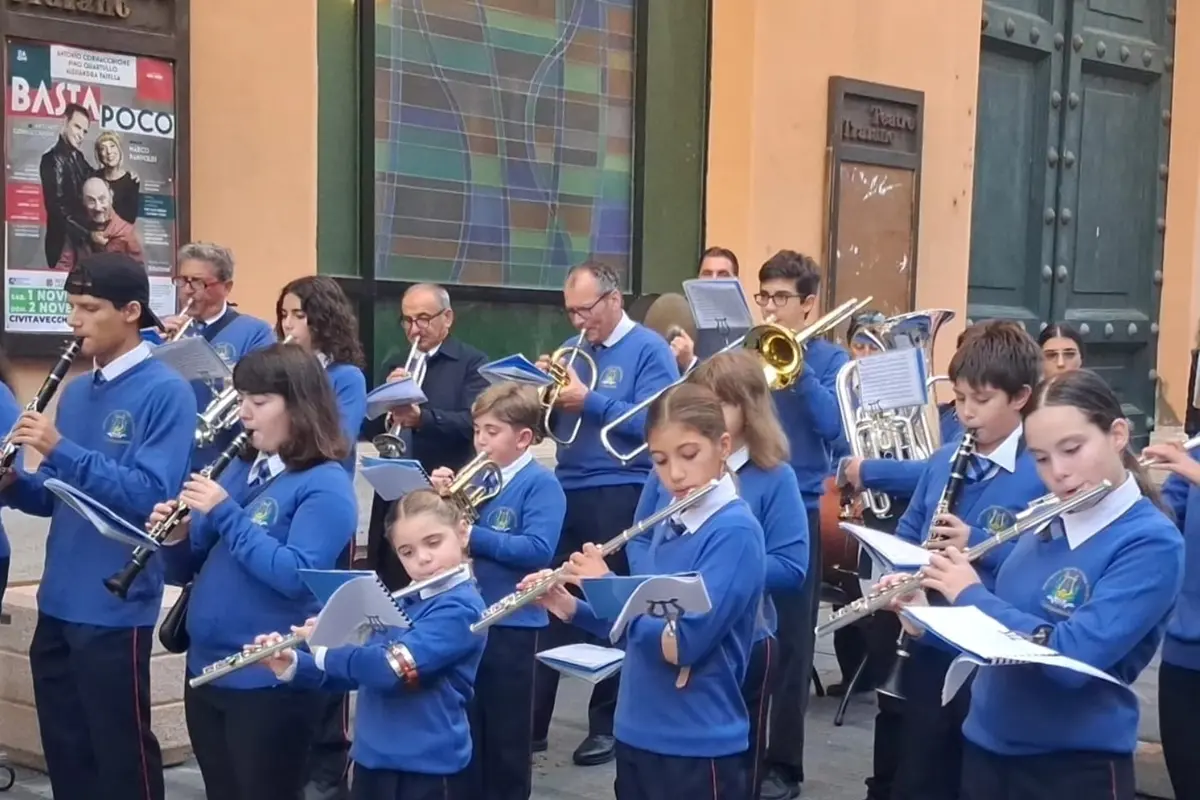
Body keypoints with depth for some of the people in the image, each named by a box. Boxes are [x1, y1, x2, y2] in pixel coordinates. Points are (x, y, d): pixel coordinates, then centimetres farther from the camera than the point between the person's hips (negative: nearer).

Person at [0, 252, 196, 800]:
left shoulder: (166, 391, -12)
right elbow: (55, 497, 15)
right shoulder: (74, 391, 11)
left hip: (116, 609, -7)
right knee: (65, 754, 15)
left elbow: (152, 497, -21)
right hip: (57, 605, 7)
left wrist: (62, 451, -25)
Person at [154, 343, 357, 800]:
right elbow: (186, 570, 13)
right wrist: (175, 537, -8)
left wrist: (225, 513, -23)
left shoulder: (325, 484, -11)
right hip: (206, 670, 7)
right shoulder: (239, 470, 10)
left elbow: (294, 576, -25)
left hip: (270, 681, -7)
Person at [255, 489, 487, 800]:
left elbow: (391, 669, -27)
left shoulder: (460, 607, -16)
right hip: (371, 763, 8)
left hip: (429, 773, -8)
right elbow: (356, 672, 16)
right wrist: (292, 665, 0)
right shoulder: (403, 603, 12)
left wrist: (326, 649, -11)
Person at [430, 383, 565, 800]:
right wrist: (441, 497, -6)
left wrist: (474, 535, -21)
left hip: (511, 624, -6)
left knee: (506, 734, 6)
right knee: (466, 726, 17)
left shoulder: (540, 484, -10)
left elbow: (538, 549, -22)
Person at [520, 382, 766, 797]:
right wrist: (571, 608, 0)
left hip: (699, 748, -7)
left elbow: (682, 643, -24)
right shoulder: (667, 526, 7)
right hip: (637, 736, 7)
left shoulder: (735, 532, -17)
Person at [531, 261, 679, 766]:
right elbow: (552, 423, 14)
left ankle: (607, 725, 16)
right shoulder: (573, 350, 14)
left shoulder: (649, 349, -6)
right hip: (567, 491, 6)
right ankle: (531, 721, 16)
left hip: (620, 496, -6)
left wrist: (589, 402, -22)